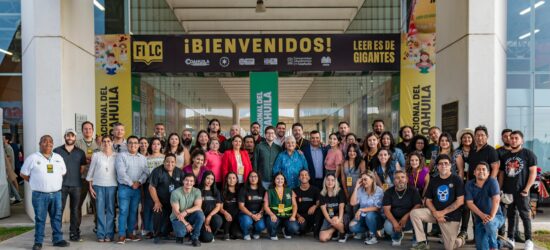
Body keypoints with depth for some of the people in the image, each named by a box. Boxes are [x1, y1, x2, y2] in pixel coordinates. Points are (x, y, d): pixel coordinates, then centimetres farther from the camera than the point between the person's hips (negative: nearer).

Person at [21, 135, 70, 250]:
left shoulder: (58, 157, 9)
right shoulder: (33, 158, -3)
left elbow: (63, 173, 19)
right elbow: (23, 174, 3)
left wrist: (55, 183, 11)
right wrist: (36, 183, 3)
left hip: (56, 193, 4)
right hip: (40, 195, -4)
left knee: (57, 217, 10)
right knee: (40, 219, 2)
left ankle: (58, 239, 19)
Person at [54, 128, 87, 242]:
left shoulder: (80, 152, 9)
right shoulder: (57, 151, 4)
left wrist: (75, 177, 5)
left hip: (76, 185, 2)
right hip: (61, 185, -2)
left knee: (75, 210, 5)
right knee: (59, 209, -4)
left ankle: (74, 234, 13)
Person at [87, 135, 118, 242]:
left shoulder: (116, 156, 7)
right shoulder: (96, 155, 6)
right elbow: (91, 171, 7)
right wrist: (90, 186, 2)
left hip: (112, 185, 0)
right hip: (98, 185, 0)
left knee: (110, 210, 0)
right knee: (100, 210, -1)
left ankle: (109, 234, 6)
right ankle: (101, 234, 4)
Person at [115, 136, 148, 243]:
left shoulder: (143, 158, 13)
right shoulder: (121, 156, -1)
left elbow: (145, 173, 4)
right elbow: (121, 172, -11)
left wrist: (139, 182, -13)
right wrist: (131, 183, -13)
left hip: (137, 188, 4)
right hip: (124, 187, -4)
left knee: (133, 211, 9)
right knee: (123, 211, -5)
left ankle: (130, 233, 18)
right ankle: (122, 235, -1)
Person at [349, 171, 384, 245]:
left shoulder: (378, 191, -10)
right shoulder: (360, 190, 1)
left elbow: (377, 208, -17)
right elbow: (352, 203, -7)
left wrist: (361, 210, -22)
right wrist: (356, 188, -9)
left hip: (376, 218, -4)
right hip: (363, 217, 4)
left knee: (369, 215, -37)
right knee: (352, 227, -23)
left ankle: (373, 236, -13)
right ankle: (370, 230, 5)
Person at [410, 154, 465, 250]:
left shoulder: (457, 180, -7)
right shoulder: (433, 181, 6)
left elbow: (460, 201, -13)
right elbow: (428, 200, 6)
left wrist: (443, 212, -17)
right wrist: (435, 213, -13)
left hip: (451, 216, -4)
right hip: (435, 213, 4)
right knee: (414, 213, -21)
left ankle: (461, 240, 33)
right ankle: (422, 242, -11)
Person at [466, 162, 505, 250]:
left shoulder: (492, 182, -14)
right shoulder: (469, 184, -4)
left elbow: (496, 200, -24)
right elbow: (469, 203, -9)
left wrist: (491, 216, -35)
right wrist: (482, 215, -22)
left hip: (496, 216, -3)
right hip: (479, 219, 3)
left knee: (489, 223, -39)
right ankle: (498, 242, 24)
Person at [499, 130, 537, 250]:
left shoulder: (528, 154, 0)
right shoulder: (505, 156, 14)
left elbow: (533, 172, -6)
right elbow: (502, 173, 18)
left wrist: (526, 189, -13)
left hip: (521, 191, -5)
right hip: (508, 191, 5)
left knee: (525, 215, -3)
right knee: (510, 215, 11)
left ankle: (529, 240, 5)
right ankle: (510, 238, 19)